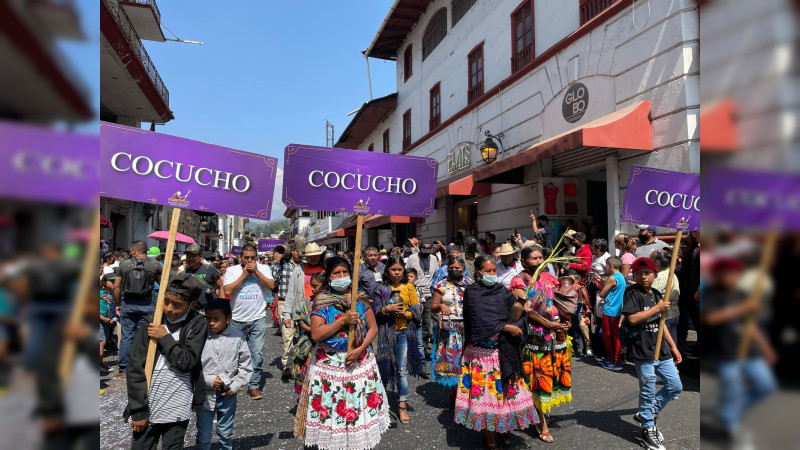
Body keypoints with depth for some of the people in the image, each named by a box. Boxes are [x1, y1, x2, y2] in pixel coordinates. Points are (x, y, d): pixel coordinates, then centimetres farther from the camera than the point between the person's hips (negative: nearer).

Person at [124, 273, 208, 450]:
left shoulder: (198, 324, -6)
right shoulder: (150, 324, -2)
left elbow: (187, 362, -12)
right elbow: (136, 369, -3)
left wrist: (165, 338, -13)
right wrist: (138, 410, -6)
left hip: (178, 410, -1)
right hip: (147, 407, 1)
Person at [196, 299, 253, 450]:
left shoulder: (238, 337, -7)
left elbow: (245, 366, 0)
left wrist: (235, 387, -6)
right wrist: (209, 380, -13)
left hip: (227, 394, 1)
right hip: (205, 393, -1)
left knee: (226, 433, 17)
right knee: (203, 435, 11)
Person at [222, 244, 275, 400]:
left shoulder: (263, 268, 3)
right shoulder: (232, 270, 1)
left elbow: (271, 286, -10)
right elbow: (227, 291, -11)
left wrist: (256, 271, -14)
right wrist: (244, 275, -11)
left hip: (258, 318, 0)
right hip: (238, 319, 1)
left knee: (257, 353, -2)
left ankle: (253, 385, 8)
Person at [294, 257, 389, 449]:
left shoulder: (359, 298, 1)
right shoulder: (321, 301, -8)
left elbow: (373, 328, 2)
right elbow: (316, 334, -16)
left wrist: (360, 349, -12)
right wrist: (343, 321, -20)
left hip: (360, 360, 3)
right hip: (330, 363, -3)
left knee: (360, 406, 10)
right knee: (331, 409, 4)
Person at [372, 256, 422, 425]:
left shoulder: (409, 287, 5)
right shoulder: (381, 288, 2)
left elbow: (417, 311, 3)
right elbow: (374, 311, -2)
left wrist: (404, 314, -14)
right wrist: (387, 309, -20)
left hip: (404, 332, 0)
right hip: (385, 331, 0)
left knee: (402, 369, -1)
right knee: (384, 366, 4)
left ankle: (402, 406, 10)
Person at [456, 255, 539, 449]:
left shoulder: (503, 291, 6)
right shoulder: (471, 292, -5)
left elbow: (518, 316, 5)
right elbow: (480, 321, -14)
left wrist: (516, 325, -15)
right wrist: (505, 327, -12)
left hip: (503, 350, 3)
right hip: (480, 351, -3)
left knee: (504, 389, 7)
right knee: (484, 391, 2)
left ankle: (503, 428, 26)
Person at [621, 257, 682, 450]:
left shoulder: (656, 294, 12)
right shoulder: (632, 293, -10)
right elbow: (632, 319, -22)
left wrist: (673, 347, 18)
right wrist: (657, 308, -17)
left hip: (662, 350, 8)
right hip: (643, 352, -7)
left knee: (675, 386, 13)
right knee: (648, 391, 2)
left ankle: (647, 414, 28)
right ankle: (648, 429, 20)